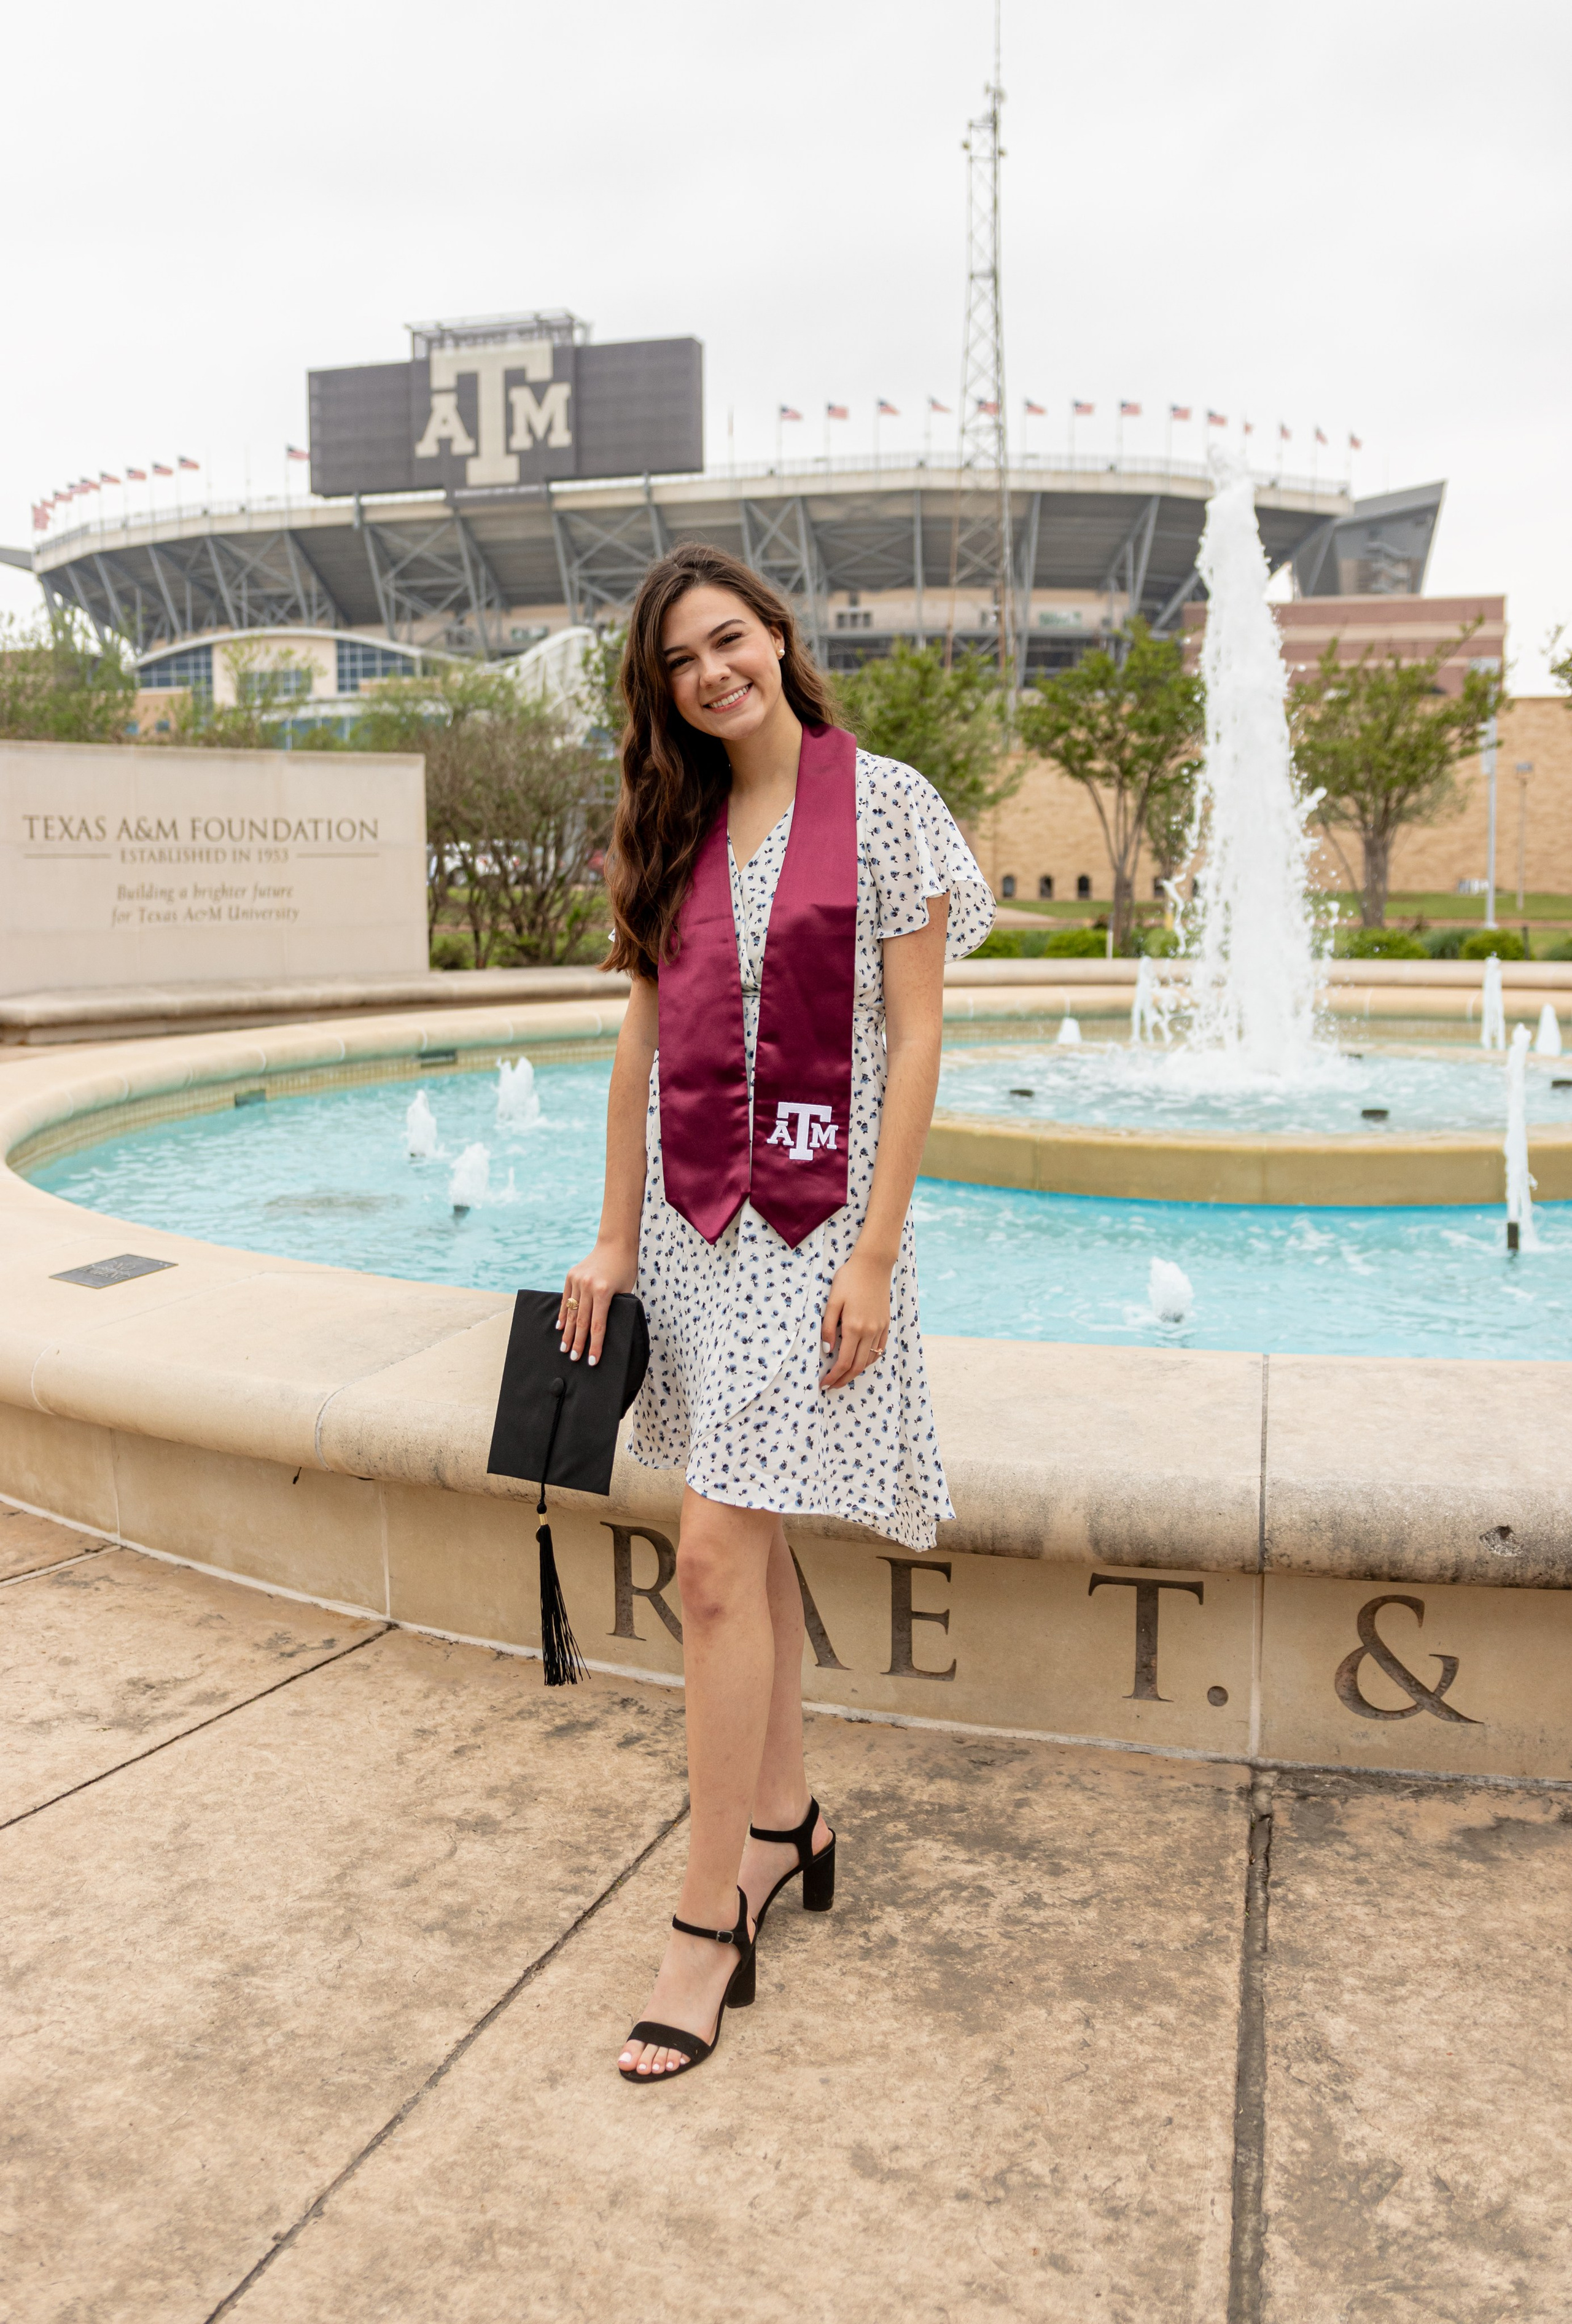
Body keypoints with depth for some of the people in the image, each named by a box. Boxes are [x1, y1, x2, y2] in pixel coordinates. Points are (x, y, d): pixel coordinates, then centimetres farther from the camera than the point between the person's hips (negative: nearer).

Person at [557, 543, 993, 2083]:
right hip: (694, 1218, 6)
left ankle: (709, 1924, 6)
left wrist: (874, 1252, -14)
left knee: (716, 1558, -8)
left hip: (816, 1219, -6)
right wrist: (615, 1236, 9)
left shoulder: (882, 804, -6)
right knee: (750, 1541, 15)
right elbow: (646, 1035, 11)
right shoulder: (667, 827, 10)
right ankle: (785, 1822, 33)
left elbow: (914, 1037, -8)